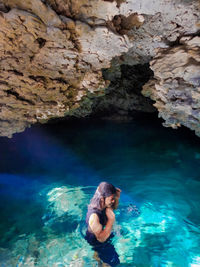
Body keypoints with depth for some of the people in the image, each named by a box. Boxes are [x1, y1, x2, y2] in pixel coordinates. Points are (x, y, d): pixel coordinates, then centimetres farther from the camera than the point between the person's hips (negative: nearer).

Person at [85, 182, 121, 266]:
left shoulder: (103, 205, -21)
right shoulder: (94, 216, -43)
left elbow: (114, 207, 1)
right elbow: (101, 238, -35)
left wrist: (117, 197, -19)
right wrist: (111, 219, -40)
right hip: (96, 243, -6)